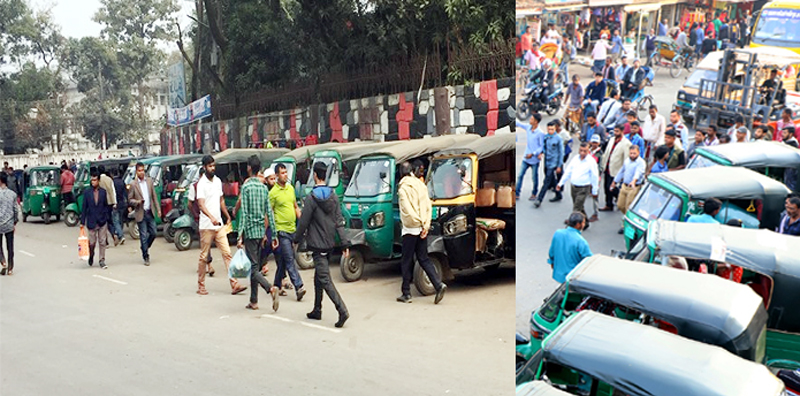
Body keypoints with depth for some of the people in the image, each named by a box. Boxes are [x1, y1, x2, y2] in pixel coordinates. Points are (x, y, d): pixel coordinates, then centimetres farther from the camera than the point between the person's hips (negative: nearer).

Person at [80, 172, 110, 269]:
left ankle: (102, 261, 9)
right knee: (92, 242, 5)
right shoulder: (87, 192, 1)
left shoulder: (103, 192, 2)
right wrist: (82, 222, -1)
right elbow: (84, 207, 1)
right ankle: (91, 256, 33)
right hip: (91, 222, 0)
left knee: (102, 242, 1)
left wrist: (107, 219, 0)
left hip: (102, 221, 0)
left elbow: (107, 206, 7)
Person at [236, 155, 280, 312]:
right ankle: (254, 301, 17)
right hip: (261, 231, 6)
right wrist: (273, 235, 11)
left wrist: (240, 236, -15)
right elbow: (269, 212, 8)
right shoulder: (264, 187, 8)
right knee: (255, 266, 12)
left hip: (250, 230, -6)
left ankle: (271, 289, -26)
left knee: (254, 267, -5)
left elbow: (244, 214, -15)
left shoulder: (246, 187, -10)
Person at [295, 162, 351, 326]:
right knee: (319, 277, 19)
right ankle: (317, 310, 27)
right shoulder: (333, 196, 5)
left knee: (325, 279, -9)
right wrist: (345, 243, 3)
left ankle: (342, 310, -21)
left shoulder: (311, 198, -14)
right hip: (330, 244, 7)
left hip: (317, 244, -7)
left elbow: (303, 222, -10)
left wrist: (297, 239, 6)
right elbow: (339, 221, 4)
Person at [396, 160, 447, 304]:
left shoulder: (403, 187, -9)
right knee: (423, 258, 12)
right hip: (422, 229, 6)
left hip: (410, 229, -6)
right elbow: (428, 206, 3)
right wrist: (426, 225, -1)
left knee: (407, 262, 4)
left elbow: (407, 210, -18)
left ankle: (406, 293, 10)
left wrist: (418, 222, -11)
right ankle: (439, 284, -3)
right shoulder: (420, 185, 9)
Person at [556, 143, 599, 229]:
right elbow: (568, 172, 13)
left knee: (576, 209, -9)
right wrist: (561, 183, 11)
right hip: (573, 187, 6)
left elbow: (595, 177, -5)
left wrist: (594, 191, -1)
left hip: (583, 189, -6)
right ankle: (585, 223, 35)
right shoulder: (575, 159, 5)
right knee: (579, 207, 19)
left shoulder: (591, 161, -11)